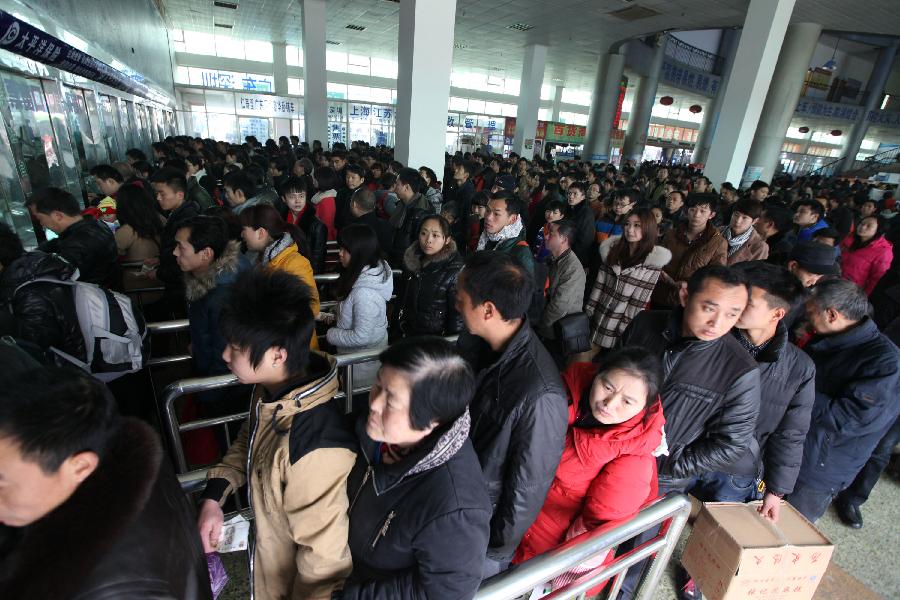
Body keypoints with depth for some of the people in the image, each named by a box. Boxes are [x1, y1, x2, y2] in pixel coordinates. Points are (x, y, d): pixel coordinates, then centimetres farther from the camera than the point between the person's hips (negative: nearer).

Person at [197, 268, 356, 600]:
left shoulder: (316, 450, -42)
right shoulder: (271, 390, -15)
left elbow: (326, 558, -29)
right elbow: (248, 439, 6)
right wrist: (214, 495, -7)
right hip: (270, 545, 7)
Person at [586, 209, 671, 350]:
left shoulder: (653, 261, -12)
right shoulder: (613, 249, -1)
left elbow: (639, 303, -11)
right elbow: (599, 284, 1)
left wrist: (625, 332, -10)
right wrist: (588, 311, 0)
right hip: (596, 319, 3)